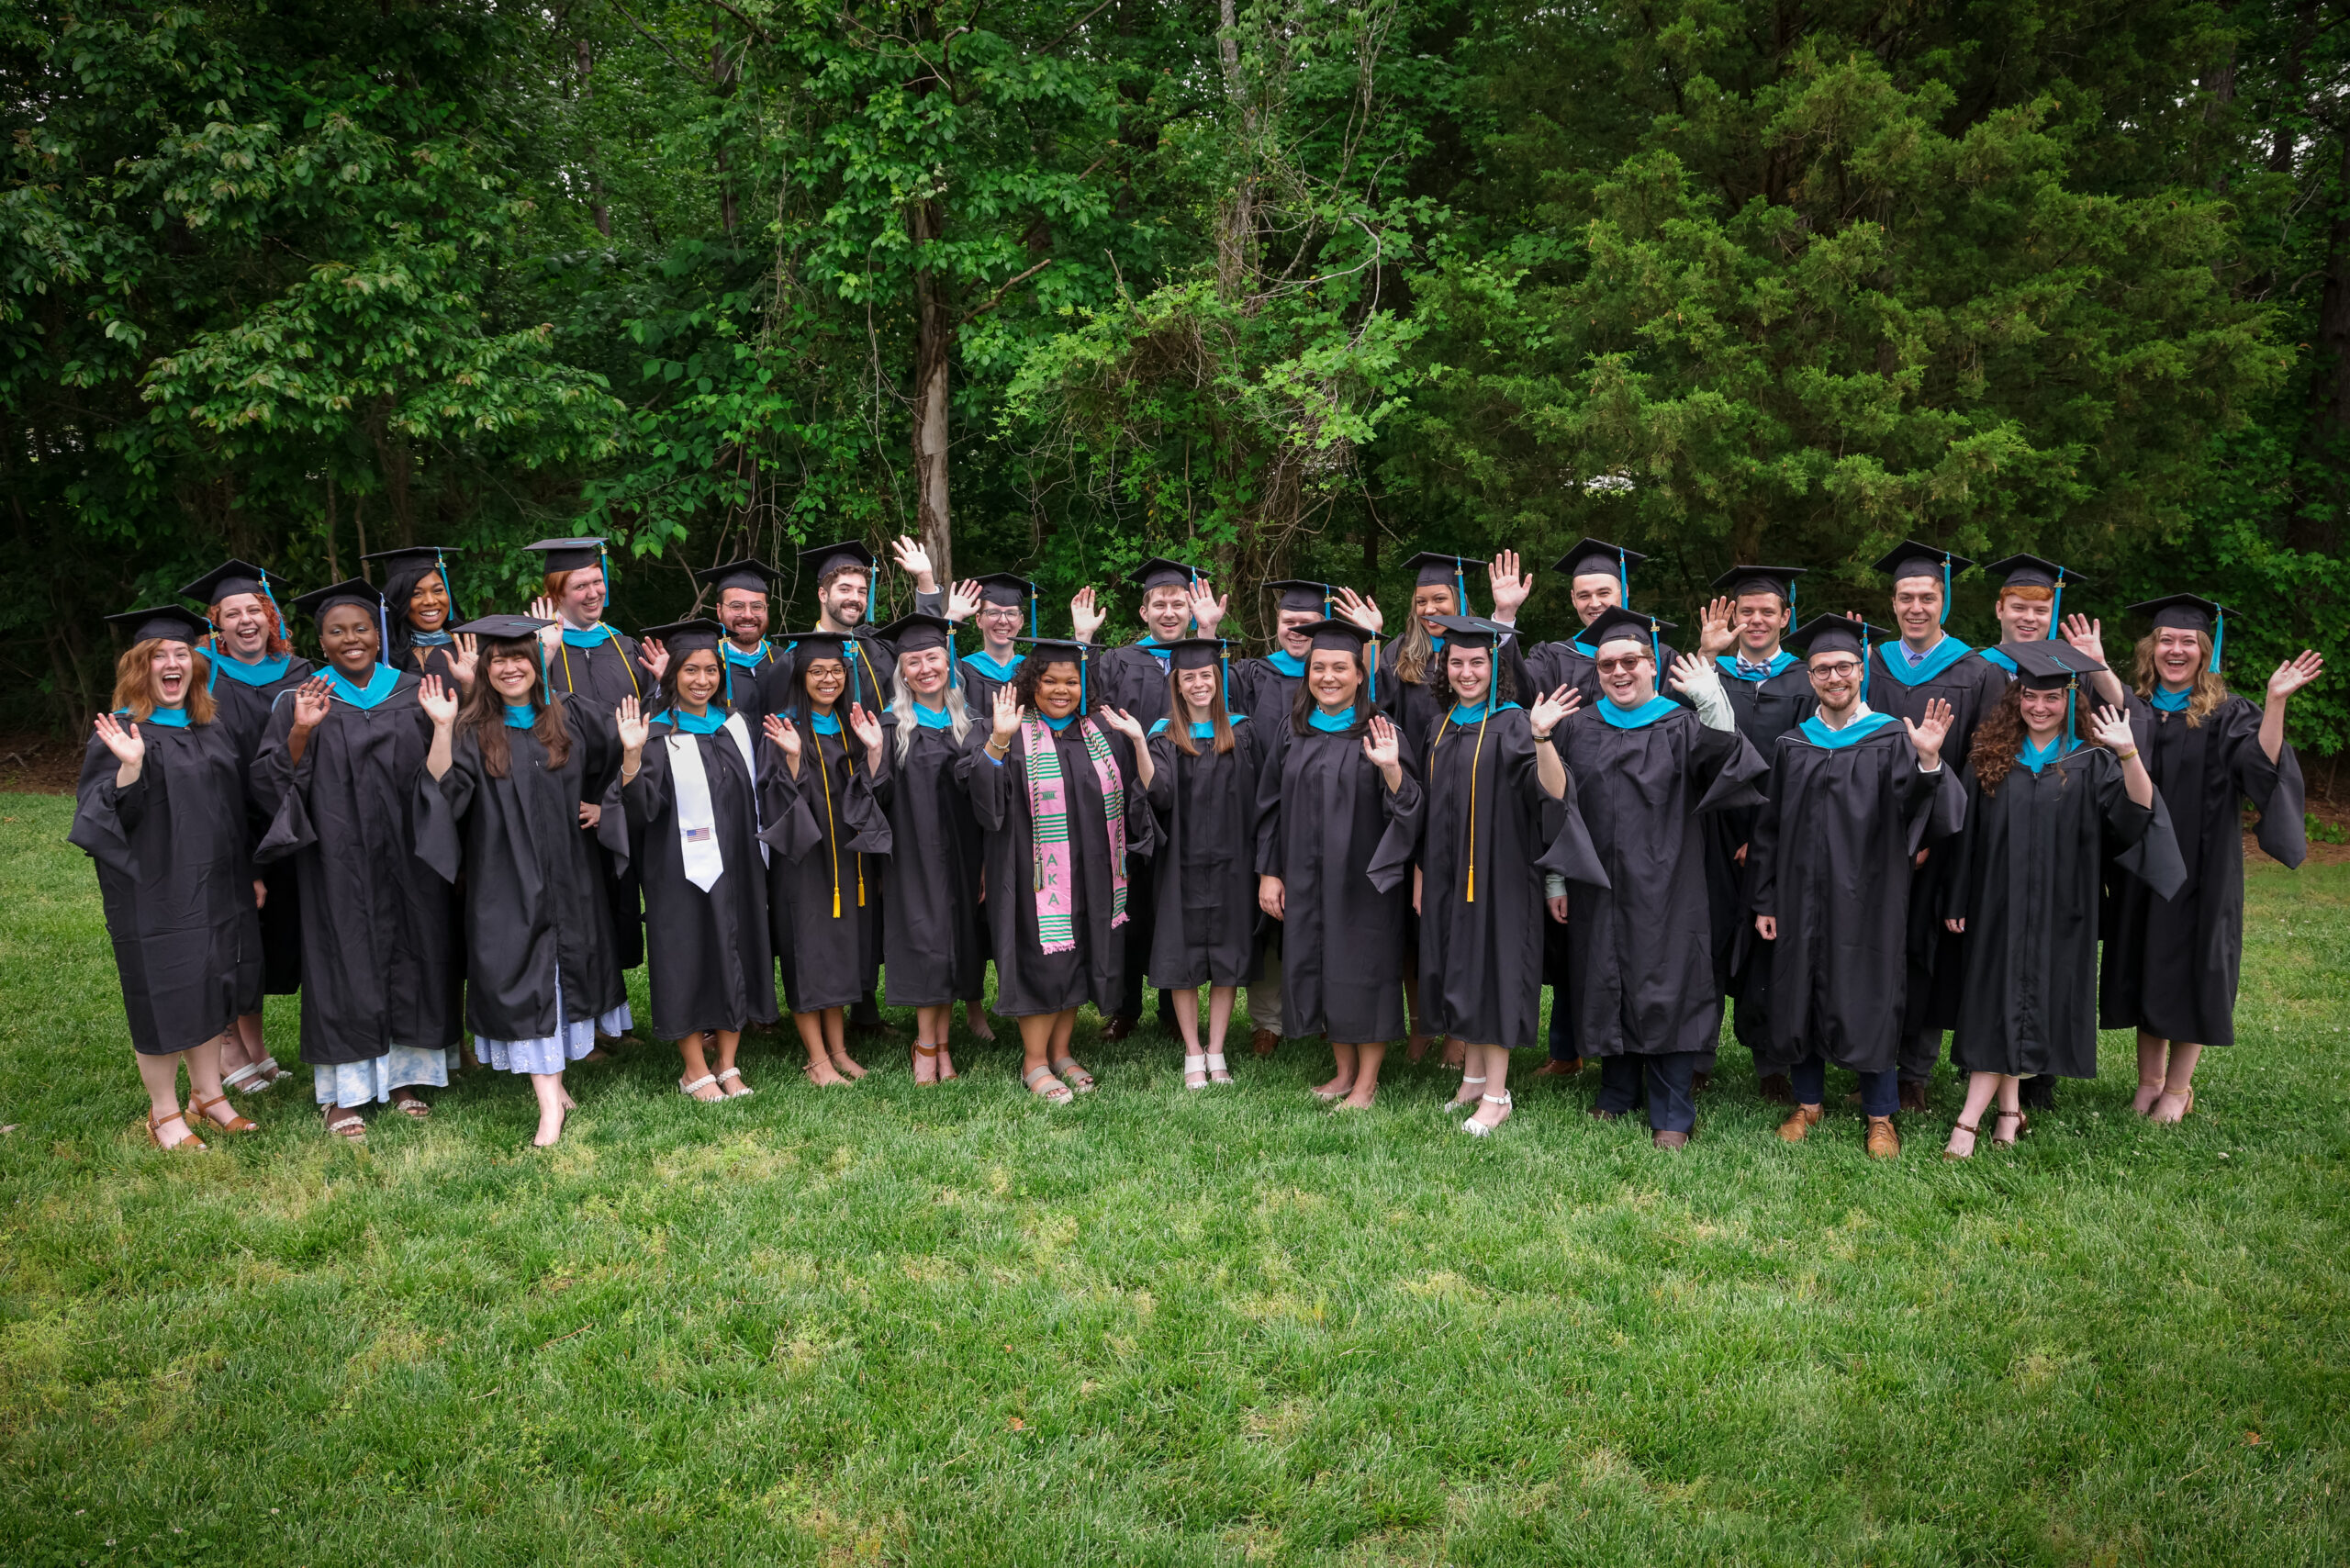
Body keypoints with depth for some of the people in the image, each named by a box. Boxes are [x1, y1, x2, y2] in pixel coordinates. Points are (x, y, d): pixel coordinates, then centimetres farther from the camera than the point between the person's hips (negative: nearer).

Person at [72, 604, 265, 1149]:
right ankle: (164, 1113, 16)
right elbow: (110, 814, -16)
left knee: (210, 993, 13)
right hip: (155, 894, -6)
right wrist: (130, 768, -30)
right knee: (164, 1000, 2)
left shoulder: (212, 729, 10)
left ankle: (207, 1094, 27)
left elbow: (235, 804, 17)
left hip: (217, 889, 6)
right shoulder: (121, 734, -8)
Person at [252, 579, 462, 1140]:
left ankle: (406, 1074, 21)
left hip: (408, 859, 2)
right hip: (339, 861, -2)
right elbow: (273, 780, -5)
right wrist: (300, 732, -18)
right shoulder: (302, 700, 2)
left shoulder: (414, 693, 7)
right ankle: (342, 1092, 12)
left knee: (412, 959, 7)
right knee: (344, 963, 2)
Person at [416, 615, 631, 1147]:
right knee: (524, 979, -6)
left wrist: (603, 804, 7)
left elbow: (620, 755, 17)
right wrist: (442, 728, -24)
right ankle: (551, 1100, -4)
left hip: (568, 876, 3)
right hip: (506, 880, -3)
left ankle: (553, 1076, 32)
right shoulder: (472, 731, -3)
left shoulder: (570, 716, 3)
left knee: (570, 966, 13)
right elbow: (444, 790, -16)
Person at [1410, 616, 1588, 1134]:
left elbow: (1553, 791, -23)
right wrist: (1420, 872, 13)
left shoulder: (1512, 724, -9)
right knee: (1458, 971, 11)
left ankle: (1496, 1096, 7)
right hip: (1447, 874, 6)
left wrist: (1542, 738, -39)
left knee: (1492, 971, -2)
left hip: (1499, 872, -6)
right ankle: (1473, 1077, 25)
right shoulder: (1443, 728, 10)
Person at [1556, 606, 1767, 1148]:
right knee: (1607, 988, 11)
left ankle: (1672, 1113, 9)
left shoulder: (1682, 728, -1)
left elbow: (1731, 768, -20)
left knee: (1665, 992, -1)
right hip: (1598, 890, 3)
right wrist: (1556, 875, 6)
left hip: (1664, 889, -3)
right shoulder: (1580, 730, 8)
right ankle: (1618, 1089, 28)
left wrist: (1714, 708, -35)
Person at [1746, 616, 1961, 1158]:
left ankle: (1880, 1116, 17)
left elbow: (1919, 813, -14)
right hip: (1801, 896, 3)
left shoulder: (1893, 739, 0)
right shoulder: (1791, 746, 7)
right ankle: (1808, 1102, 25)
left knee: (1870, 1001, 3)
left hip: (1868, 896, -2)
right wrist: (1763, 902, 3)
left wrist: (1928, 761, -33)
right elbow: (1769, 827, 7)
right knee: (1801, 996, 9)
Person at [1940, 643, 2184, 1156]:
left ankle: (1970, 1120, -2)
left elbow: (2137, 812, -16)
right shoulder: (1991, 757, 4)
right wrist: (1955, 902, 4)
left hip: (2059, 907, -2)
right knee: (1997, 1003, 2)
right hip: (1998, 901, 2)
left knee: (2019, 1006, -1)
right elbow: (1967, 833, 6)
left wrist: (2130, 755, -31)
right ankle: (2009, 1109, 13)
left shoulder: (2092, 763, 0)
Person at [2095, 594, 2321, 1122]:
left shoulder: (2228, 715, -4)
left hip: (2201, 868, -3)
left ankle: (2178, 1088, 19)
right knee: (2145, 966, 10)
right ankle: (2149, 1078, 24)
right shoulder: (2133, 707, 5)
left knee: (2190, 970, 4)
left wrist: (2276, 704, -30)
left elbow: (2263, 767, -19)